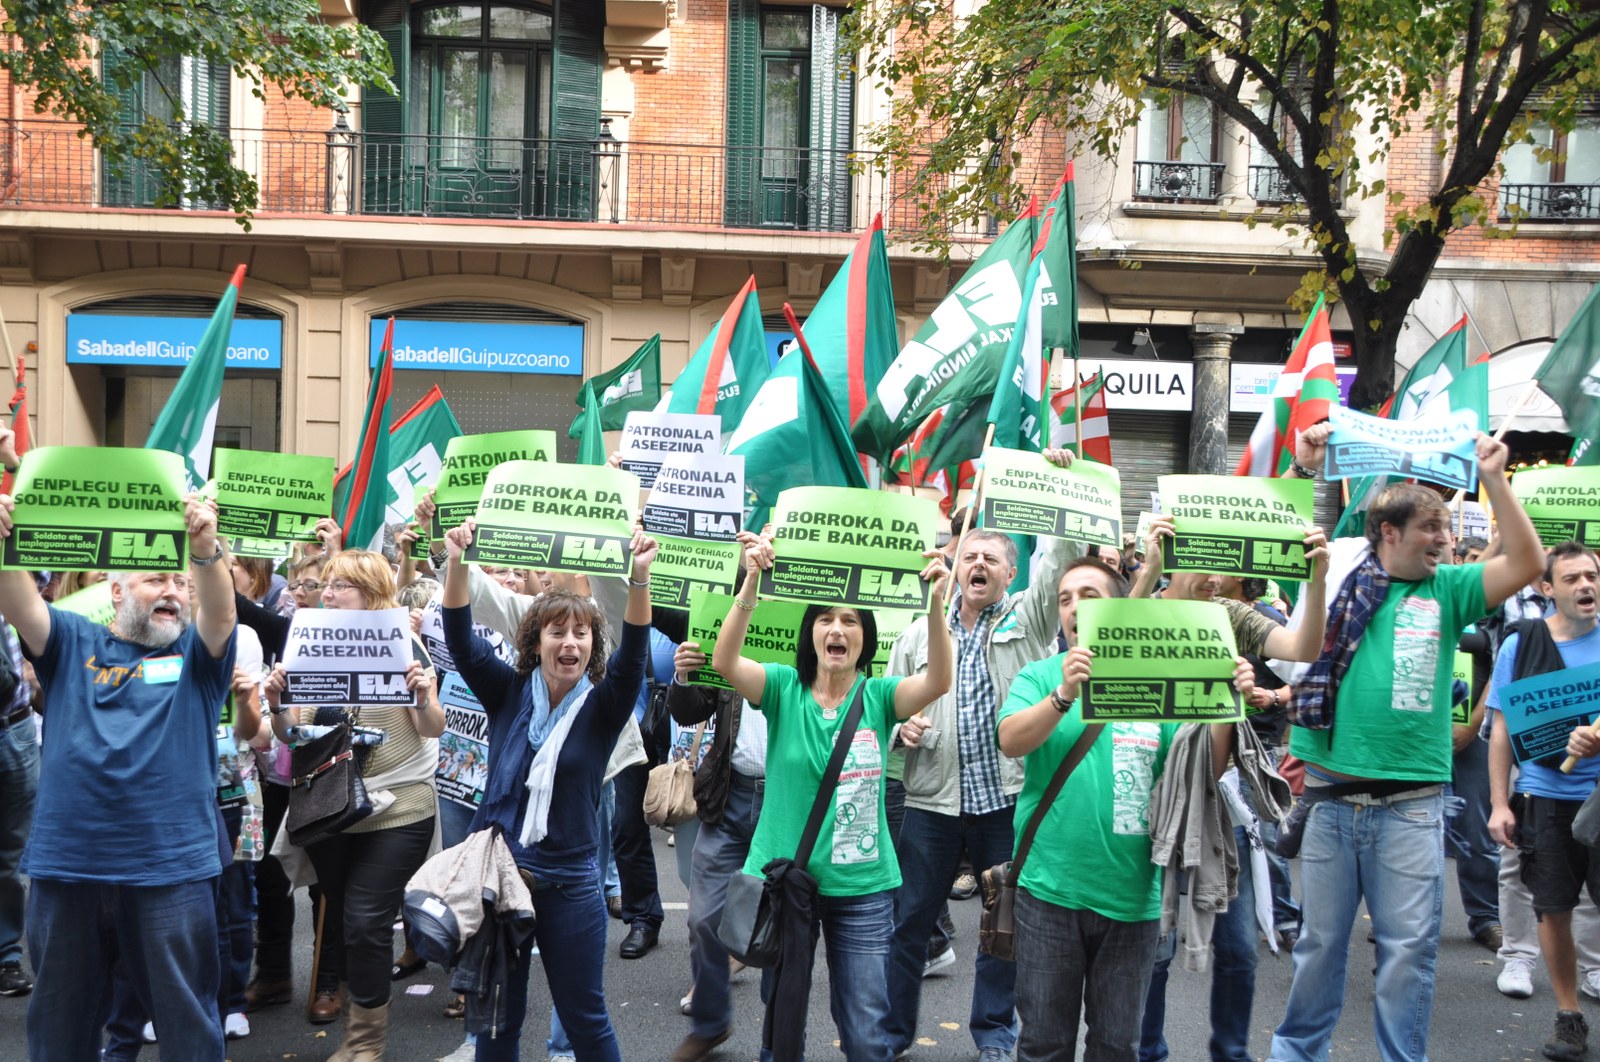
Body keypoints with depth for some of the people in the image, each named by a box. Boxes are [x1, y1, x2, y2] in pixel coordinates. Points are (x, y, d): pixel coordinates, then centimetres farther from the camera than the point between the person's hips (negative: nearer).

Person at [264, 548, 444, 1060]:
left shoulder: (401, 645, -8)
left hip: (396, 811, -5)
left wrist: (424, 697, -30)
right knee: (346, 918, 15)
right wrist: (276, 705, -15)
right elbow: (294, 735, 5)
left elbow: (434, 730, -10)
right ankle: (363, 1020, 34)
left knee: (366, 921, -8)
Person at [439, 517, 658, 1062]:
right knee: (495, 1016, 14)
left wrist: (639, 578, -36)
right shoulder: (509, 693, 2)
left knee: (585, 1017, 8)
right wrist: (457, 563, -23)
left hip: (569, 885, -2)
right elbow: (461, 639, -7)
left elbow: (634, 654, -20)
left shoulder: (602, 706, -3)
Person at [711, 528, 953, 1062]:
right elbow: (725, 662, -22)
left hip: (863, 886, 0)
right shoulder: (784, 688, -4)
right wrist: (750, 586, -38)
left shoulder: (878, 696, -4)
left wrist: (935, 605, -39)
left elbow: (939, 681, -22)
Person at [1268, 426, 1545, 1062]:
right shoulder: (1336, 579, 5)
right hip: (1332, 795, 0)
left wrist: (1493, 479, -8)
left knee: (1410, 945, 5)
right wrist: (1305, 470, -8)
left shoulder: (1447, 591, 7)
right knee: (1321, 938, 12)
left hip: (1412, 802, 1)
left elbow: (1527, 563, -2)